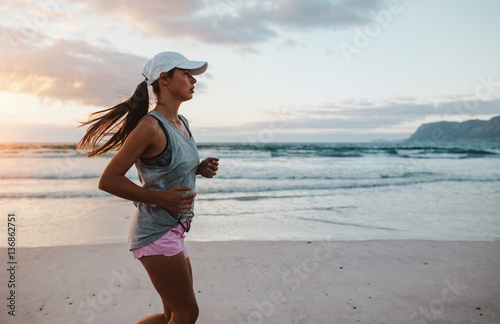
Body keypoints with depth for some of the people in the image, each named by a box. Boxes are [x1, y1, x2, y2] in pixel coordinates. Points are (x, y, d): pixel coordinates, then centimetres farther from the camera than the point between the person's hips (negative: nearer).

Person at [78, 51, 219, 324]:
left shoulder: (182, 123, 9)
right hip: (155, 232, -9)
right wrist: (161, 198, -20)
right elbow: (108, 180, -15)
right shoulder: (150, 126, -17)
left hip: (173, 230, 9)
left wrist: (200, 168, 4)